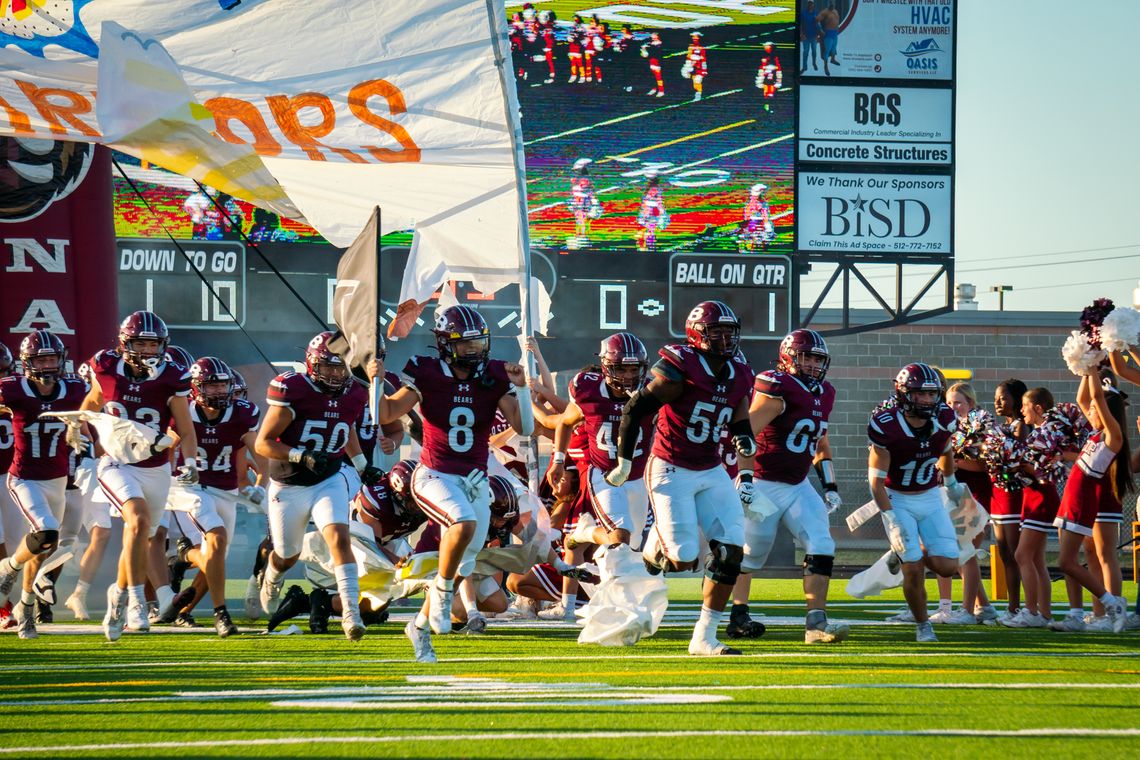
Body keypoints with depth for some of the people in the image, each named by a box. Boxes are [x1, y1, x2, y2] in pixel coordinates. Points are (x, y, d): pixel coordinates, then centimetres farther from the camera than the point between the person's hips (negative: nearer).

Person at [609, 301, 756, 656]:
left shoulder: (739, 376, 4)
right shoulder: (680, 368, -18)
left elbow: (741, 429, 17)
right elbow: (634, 410, -13)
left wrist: (746, 476, 5)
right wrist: (624, 464, -8)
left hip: (711, 473, 6)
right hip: (671, 472, -6)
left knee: (731, 551, -8)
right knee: (683, 560, -13)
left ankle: (705, 637, 0)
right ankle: (652, 550, 25)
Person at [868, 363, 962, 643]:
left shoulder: (943, 420, -10)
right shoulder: (887, 428, -24)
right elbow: (876, 480, -19)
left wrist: (951, 483, 29)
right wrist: (892, 521, -26)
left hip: (930, 499, 4)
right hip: (897, 501, -4)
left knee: (947, 566, -7)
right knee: (914, 570, -13)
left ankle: (906, 553, 24)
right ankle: (922, 626, 10)